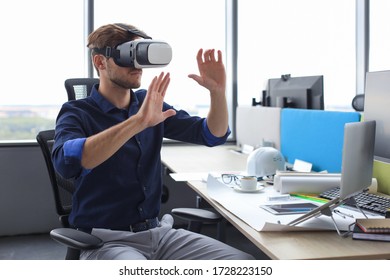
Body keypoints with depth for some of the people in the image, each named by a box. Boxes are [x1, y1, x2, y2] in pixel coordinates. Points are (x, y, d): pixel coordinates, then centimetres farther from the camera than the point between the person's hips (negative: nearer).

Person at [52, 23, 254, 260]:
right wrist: (137, 122, -38)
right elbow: (66, 162, -31)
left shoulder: (150, 104, 8)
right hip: (106, 240, -5)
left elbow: (213, 134, 9)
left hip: (158, 231, 5)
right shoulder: (77, 113, -8)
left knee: (242, 262, -11)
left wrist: (218, 91, -10)